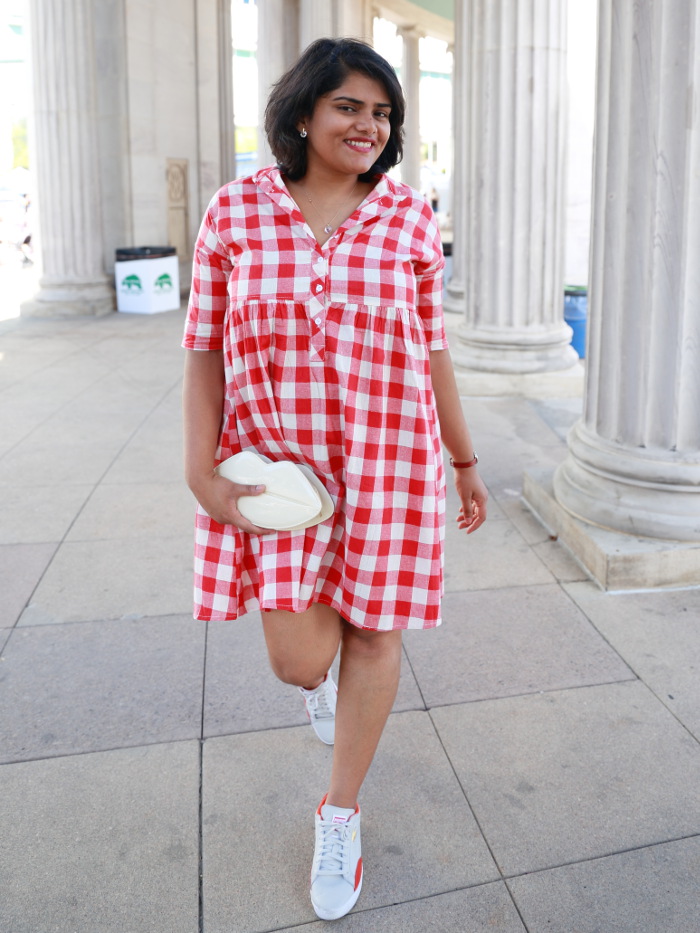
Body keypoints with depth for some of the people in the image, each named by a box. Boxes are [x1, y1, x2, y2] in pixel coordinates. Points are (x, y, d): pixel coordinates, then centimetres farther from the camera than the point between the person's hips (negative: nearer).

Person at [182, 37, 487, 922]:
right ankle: (319, 648, 43)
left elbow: (431, 348, 5)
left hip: (387, 458, 1)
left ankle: (340, 814, 32)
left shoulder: (408, 217, 0)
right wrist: (202, 469, -9)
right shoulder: (236, 211, -3)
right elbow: (205, 347, -1)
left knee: (372, 637, 8)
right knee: (297, 662, -1)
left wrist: (464, 459, 9)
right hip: (276, 460, 0)